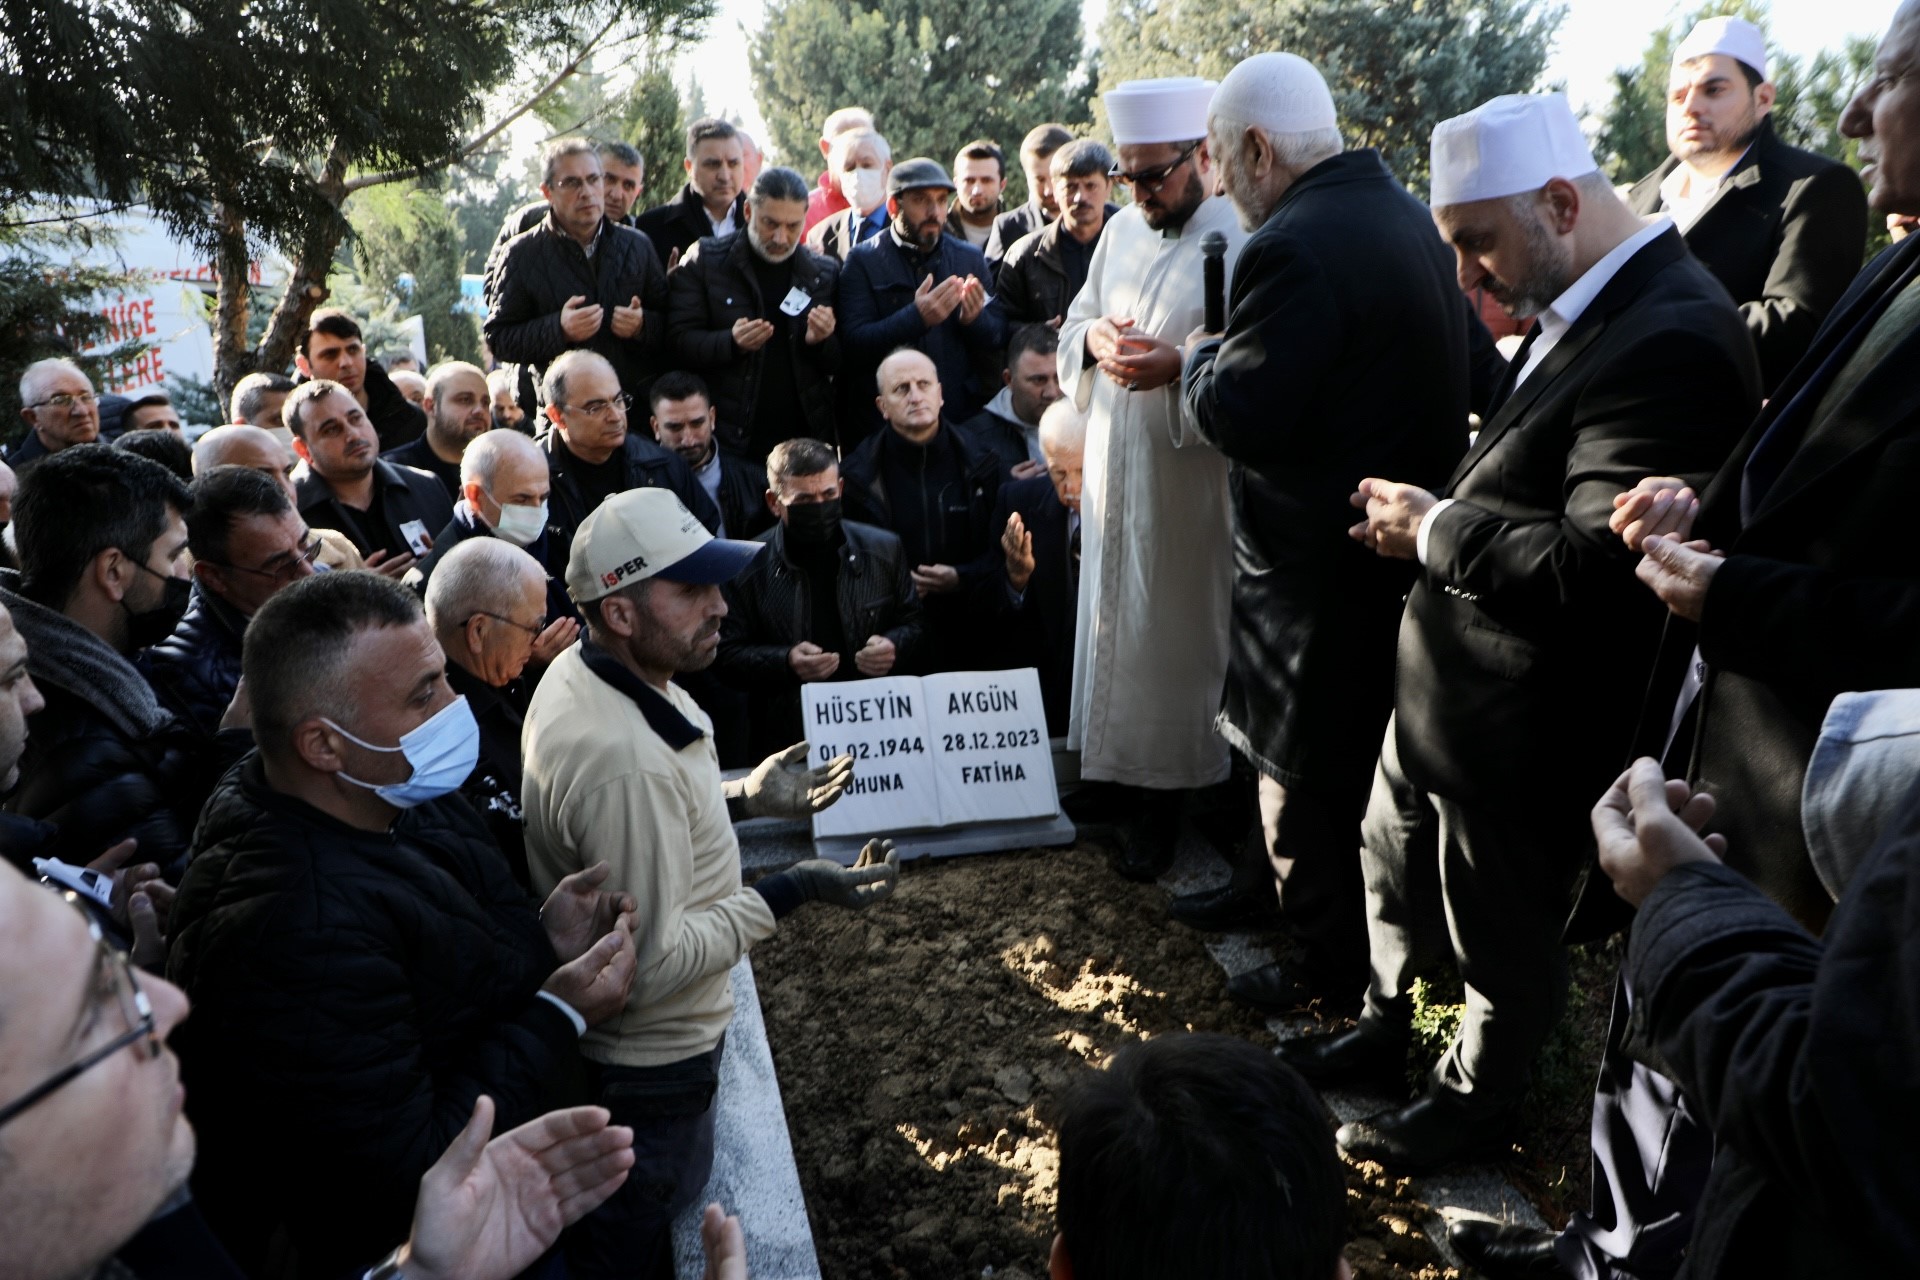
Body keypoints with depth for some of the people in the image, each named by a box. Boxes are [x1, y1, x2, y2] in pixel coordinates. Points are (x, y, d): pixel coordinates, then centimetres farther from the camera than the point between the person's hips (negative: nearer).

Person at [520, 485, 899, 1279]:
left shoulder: (577, 673, -6)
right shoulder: (625, 760, -37)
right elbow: (649, 966, -30)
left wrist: (743, 795, 4)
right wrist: (788, 894, -30)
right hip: (648, 1064, -9)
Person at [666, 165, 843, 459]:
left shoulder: (825, 273, 7)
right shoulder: (704, 262, 1)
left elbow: (840, 365, 8)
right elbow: (680, 342, -4)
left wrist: (821, 341, -14)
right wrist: (731, 343, -22)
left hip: (803, 438, 2)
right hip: (727, 439, -2)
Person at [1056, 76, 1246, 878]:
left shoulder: (1242, 241, -12)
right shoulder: (1121, 231, 13)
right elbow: (1074, 323, 20)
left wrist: (1180, 366, -28)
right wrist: (1094, 337, -2)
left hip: (1195, 481, -7)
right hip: (1114, 474, 7)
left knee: (1183, 633, 1)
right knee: (1117, 627, 13)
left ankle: (1167, 806, 16)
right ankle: (1129, 792, 27)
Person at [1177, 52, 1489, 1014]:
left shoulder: (1294, 248, -25)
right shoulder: (1405, 215, 6)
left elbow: (1238, 418, -27)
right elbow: (1472, 364, 14)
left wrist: (1202, 358, -6)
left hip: (1320, 559, -9)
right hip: (1398, 528, 10)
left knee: (1308, 764, 8)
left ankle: (1330, 970, 25)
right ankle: (1272, 882, 45)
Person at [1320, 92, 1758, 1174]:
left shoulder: (1671, 343, -26)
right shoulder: (1584, 311, 5)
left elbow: (1592, 570, -30)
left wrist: (1437, 531, -19)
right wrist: (1431, 519, -1)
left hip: (1525, 726, -9)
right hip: (1441, 688, 9)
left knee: (1504, 934, 15)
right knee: (1396, 870, 26)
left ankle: (1479, 1097, 39)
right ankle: (1385, 1022, 50)